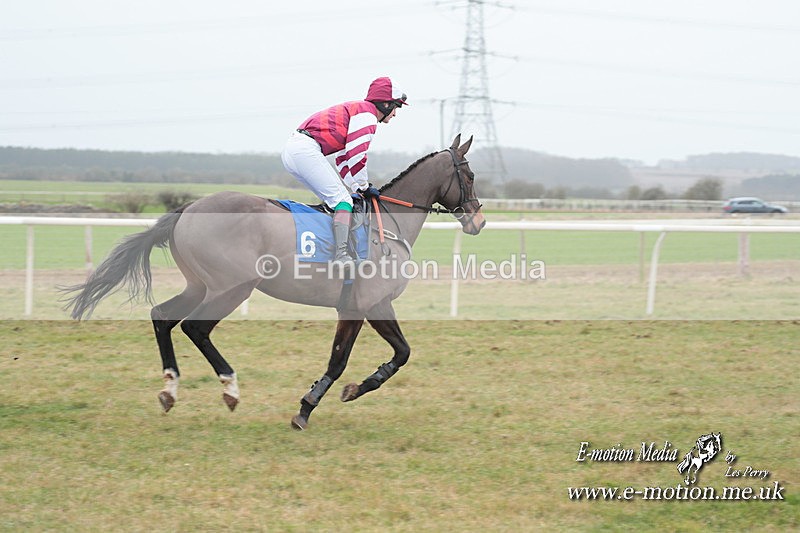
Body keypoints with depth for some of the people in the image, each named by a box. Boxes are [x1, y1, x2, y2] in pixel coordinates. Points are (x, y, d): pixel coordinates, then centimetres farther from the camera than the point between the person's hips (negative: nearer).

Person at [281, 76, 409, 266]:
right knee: (342, 200, -13)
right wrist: (365, 187, 1)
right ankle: (341, 256, -25)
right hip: (306, 149, -11)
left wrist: (359, 188, 21)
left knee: (334, 200, 17)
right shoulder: (367, 113, -3)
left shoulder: (354, 109, 29)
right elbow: (356, 155, -12)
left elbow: (344, 158, 28)